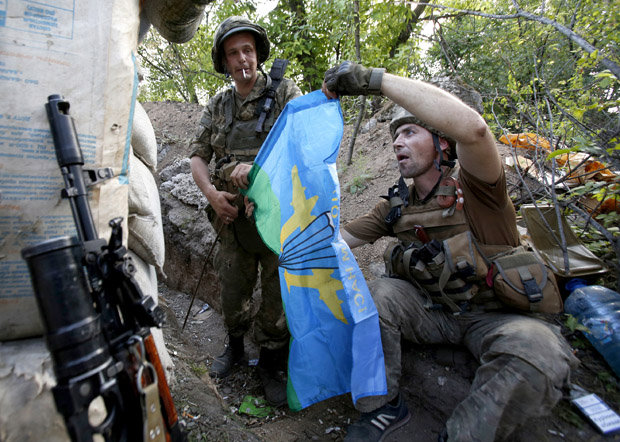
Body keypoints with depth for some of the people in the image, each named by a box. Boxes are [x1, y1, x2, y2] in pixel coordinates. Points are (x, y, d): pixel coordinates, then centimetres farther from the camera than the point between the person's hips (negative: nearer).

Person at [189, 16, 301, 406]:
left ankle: (271, 363, 24)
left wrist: (257, 164, -26)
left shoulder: (285, 92, 2)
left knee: (277, 292, 3)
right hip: (233, 216, 4)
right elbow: (198, 156, 11)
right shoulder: (217, 106, 13)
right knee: (233, 289, 14)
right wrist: (211, 193, -9)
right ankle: (235, 348, 39)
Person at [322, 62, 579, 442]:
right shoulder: (398, 208, 2)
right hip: (431, 311, 4)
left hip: (494, 316, -3)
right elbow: (337, 238, 2)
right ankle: (383, 409, -6)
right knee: (376, 294, -22)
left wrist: (375, 79, -37)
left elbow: (471, 126, -37)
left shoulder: (472, 185, -14)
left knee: (538, 353, -34)